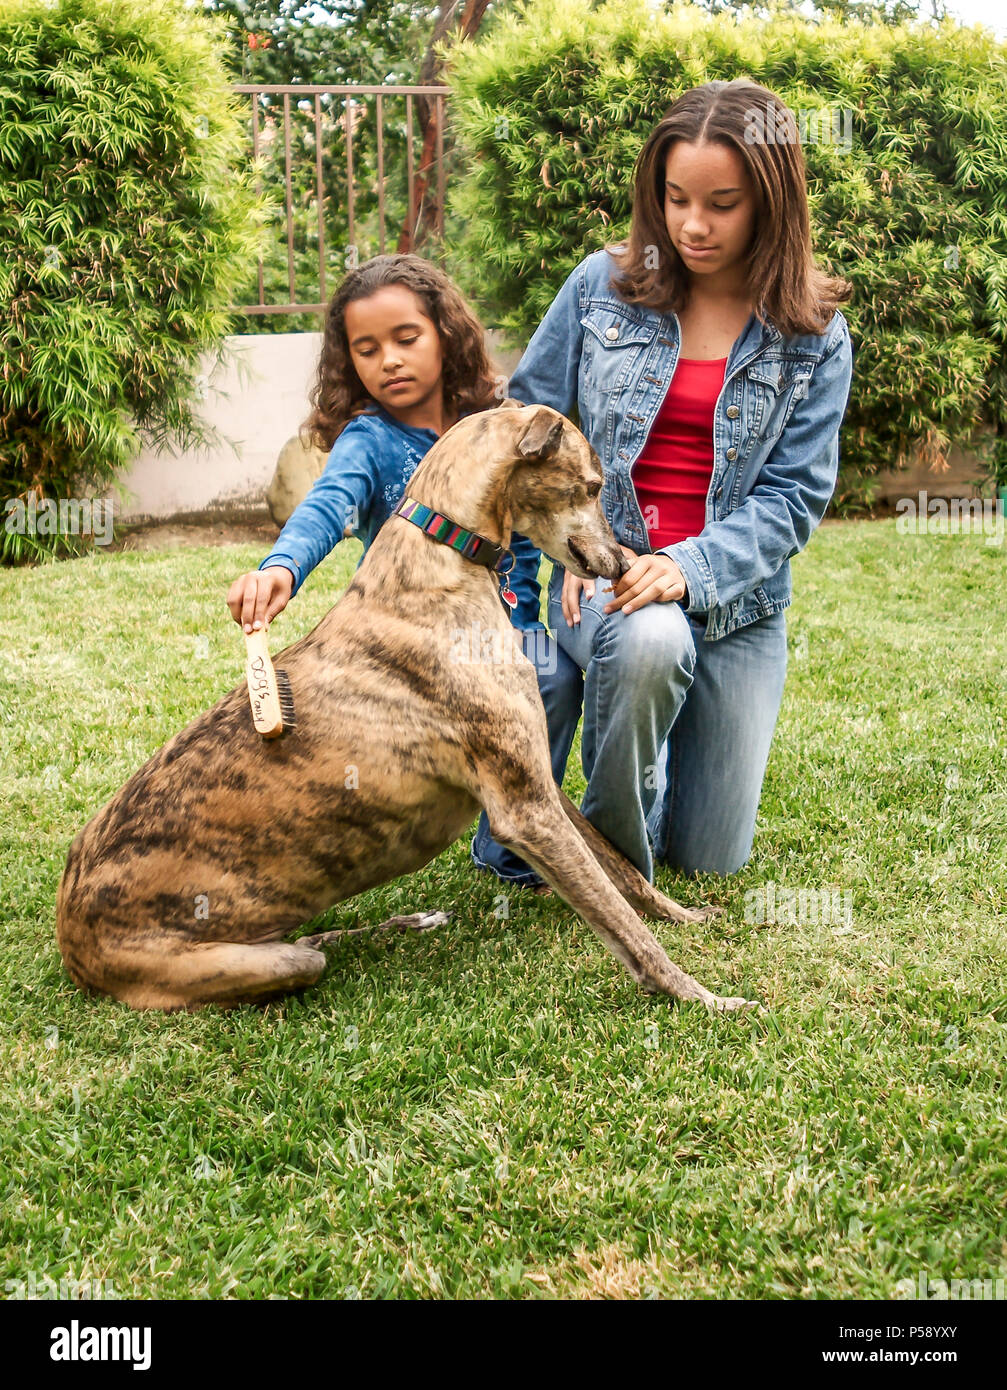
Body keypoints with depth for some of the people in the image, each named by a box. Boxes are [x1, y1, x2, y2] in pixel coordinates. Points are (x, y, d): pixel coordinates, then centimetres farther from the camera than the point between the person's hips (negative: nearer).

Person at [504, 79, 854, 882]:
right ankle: (614, 855, -12)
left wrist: (690, 568, -23)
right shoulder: (602, 286, -1)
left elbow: (796, 494, -7)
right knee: (649, 641, -40)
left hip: (737, 600, 2)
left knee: (711, 860, 4)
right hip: (601, 577, -1)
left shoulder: (815, 335, -2)